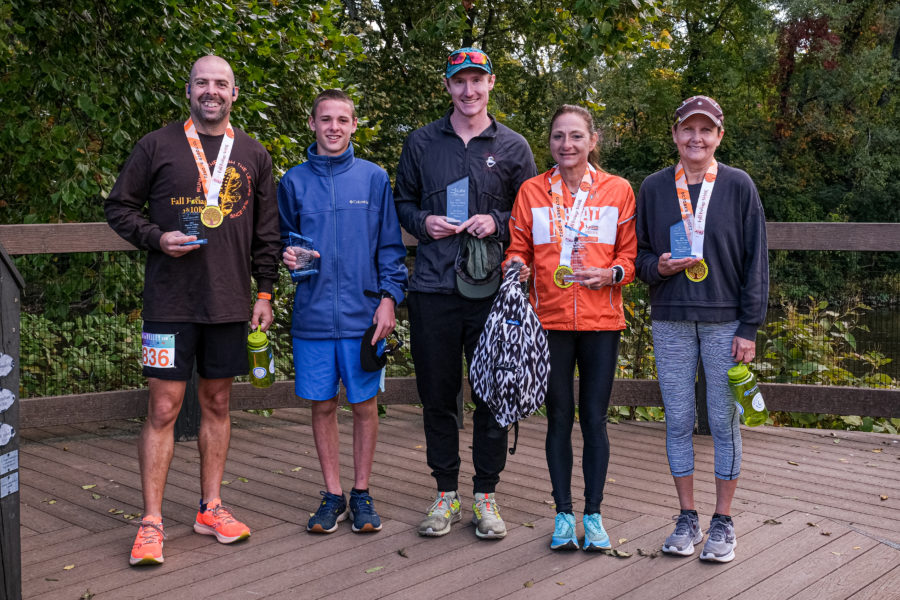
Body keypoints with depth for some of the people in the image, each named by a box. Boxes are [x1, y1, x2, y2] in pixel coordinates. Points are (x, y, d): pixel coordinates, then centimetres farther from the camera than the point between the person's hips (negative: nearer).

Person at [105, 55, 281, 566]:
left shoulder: (253, 154, 11)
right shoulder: (158, 146, 3)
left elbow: (268, 231, 13)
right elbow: (120, 207, 7)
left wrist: (265, 292, 7)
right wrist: (156, 238, -11)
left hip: (230, 303, 3)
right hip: (170, 300, -3)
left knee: (218, 403, 10)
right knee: (164, 407, -2)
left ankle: (211, 508, 22)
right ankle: (152, 523, 6)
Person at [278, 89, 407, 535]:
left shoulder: (374, 178, 4)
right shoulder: (294, 181, 8)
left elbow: (390, 246, 4)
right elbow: (284, 238, 17)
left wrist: (389, 297, -6)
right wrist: (288, 256, -5)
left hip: (362, 314, -1)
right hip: (313, 314, 2)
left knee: (364, 404, 6)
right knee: (322, 405, 7)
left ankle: (361, 493, 20)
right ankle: (333, 494, 21)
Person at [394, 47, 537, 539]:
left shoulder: (513, 147, 8)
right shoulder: (421, 143, 10)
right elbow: (401, 201, 17)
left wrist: (497, 222, -7)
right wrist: (422, 222, -3)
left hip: (491, 290, -1)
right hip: (433, 289, 1)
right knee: (437, 395, 7)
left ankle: (486, 494, 18)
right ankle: (445, 493, 21)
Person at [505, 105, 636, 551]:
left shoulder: (618, 191, 5)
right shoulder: (532, 191, 6)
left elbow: (630, 251, 7)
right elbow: (518, 247, 9)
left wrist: (613, 272, -12)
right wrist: (516, 267, -13)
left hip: (601, 320, 0)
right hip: (550, 319, 1)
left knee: (594, 418, 4)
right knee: (559, 418, 7)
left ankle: (593, 514, 18)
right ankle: (563, 514, 19)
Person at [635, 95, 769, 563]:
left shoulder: (738, 185, 1)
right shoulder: (654, 188, 7)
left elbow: (756, 261, 0)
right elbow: (638, 253, 13)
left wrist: (749, 328, -5)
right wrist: (658, 266, -11)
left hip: (724, 322, -2)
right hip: (670, 322, 2)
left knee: (724, 422, 3)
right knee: (678, 421, 6)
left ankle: (722, 523, 17)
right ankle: (687, 518, 20)